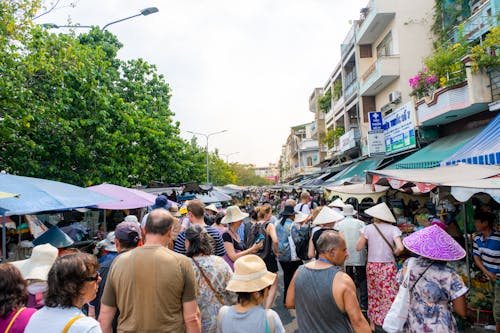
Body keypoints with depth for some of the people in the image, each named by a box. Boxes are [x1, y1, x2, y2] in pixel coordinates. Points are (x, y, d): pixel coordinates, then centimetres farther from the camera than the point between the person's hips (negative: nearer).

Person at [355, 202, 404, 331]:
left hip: (372, 266, 2)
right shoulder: (393, 229, -7)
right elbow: (400, 248, -17)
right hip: (388, 267, -2)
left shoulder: (368, 229, -4)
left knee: (373, 295, 16)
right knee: (390, 296, 5)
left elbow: (358, 247, -4)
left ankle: (372, 323, 29)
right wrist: (393, 253, 3)